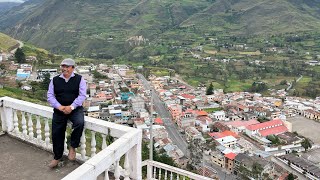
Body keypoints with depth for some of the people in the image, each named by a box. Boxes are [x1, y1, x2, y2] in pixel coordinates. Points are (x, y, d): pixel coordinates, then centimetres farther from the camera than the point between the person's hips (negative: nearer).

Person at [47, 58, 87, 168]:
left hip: (75, 109, -3)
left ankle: (72, 146, -7)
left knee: (80, 122, -32)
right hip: (59, 110, 3)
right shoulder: (55, 80, 7)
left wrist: (71, 107, -20)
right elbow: (50, 95, 2)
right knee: (56, 133, 5)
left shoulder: (79, 79, -1)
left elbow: (82, 95, -8)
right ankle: (57, 157, 29)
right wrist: (59, 107, -14)